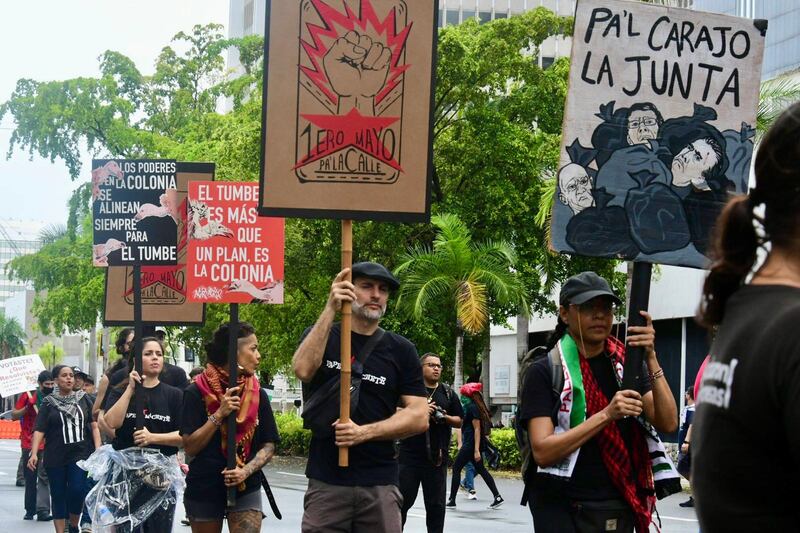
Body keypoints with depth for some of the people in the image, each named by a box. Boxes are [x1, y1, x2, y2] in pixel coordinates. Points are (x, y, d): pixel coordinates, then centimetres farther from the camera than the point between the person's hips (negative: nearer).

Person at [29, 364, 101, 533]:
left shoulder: (83, 399, 9)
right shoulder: (49, 403, 5)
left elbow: (94, 425, 7)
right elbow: (39, 430, -3)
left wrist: (98, 449, -4)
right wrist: (34, 454, -16)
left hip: (81, 455, 0)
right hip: (56, 459, 0)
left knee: (77, 491, -12)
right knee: (58, 497, 4)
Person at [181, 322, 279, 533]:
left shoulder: (257, 394, 3)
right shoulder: (197, 393, -6)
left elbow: (269, 446, 5)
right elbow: (190, 447, -10)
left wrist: (247, 470, -13)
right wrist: (219, 415, -18)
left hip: (246, 489, 1)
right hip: (204, 489, -1)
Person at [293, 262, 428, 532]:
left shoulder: (400, 350, 7)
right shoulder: (321, 335, 7)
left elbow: (419, 417, 0)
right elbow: (303, 369, -16)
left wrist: (365, 432, -13)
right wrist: (330, 310, -21)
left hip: (380, 485, 1)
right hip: (326, 482, -1)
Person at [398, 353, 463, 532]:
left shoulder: (448, 394, 13)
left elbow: (459, 422, 15)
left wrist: (445, 418, -6)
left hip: (437, 457, 3)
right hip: (410, 455, -3)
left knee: (436, 505, 5)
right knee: (403, 500, 1)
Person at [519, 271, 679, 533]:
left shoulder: (628, 364, 7)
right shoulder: (544, 372, -4)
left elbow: (668, 423, -6)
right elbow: (542, 451, -15)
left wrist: (650, 357, -16)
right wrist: (606, 415, -23)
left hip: (621, 506, 4)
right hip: (564, 510, -4)